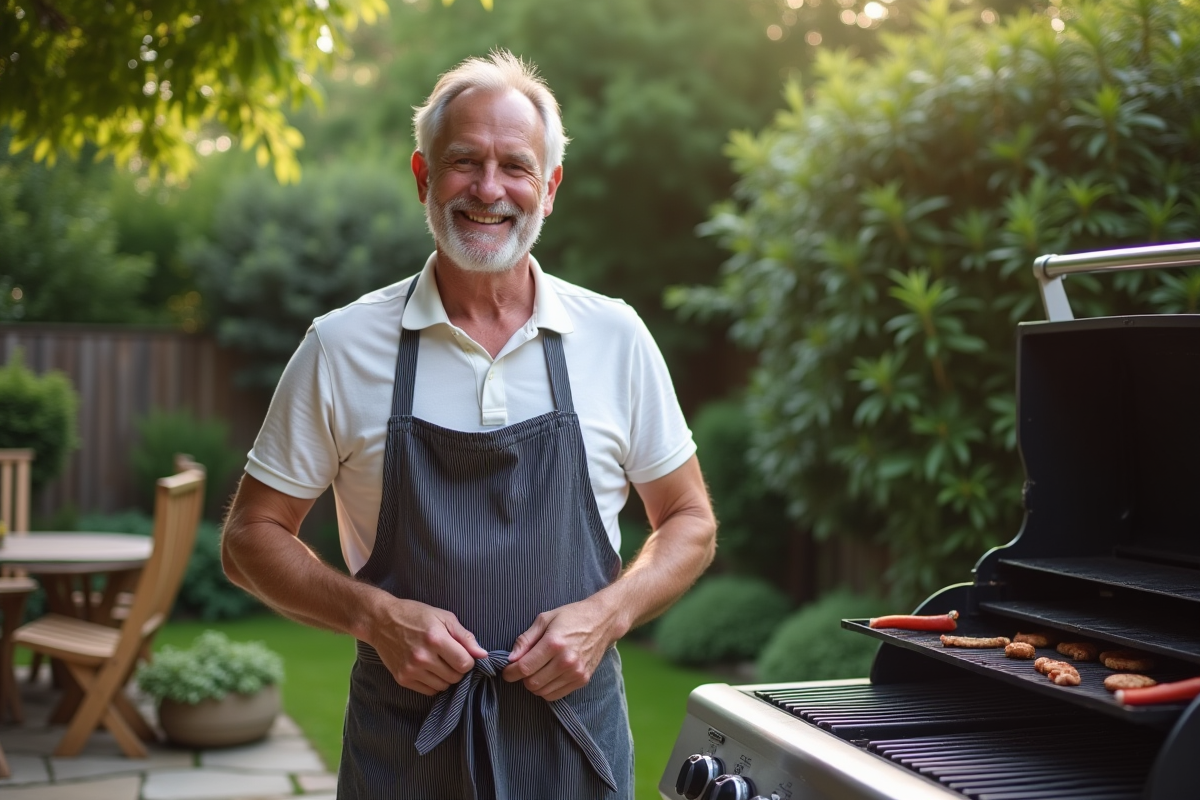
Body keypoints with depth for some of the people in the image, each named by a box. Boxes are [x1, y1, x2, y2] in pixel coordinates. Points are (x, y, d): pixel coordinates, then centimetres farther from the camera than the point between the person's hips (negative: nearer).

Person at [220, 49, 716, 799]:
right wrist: (374, 616, -15)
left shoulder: (616, 338, -2)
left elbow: (690, 524, 6)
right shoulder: (341, 346, -4)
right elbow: (251, 538, 1)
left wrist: (605, 616, -11)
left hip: (574, 736, 1)